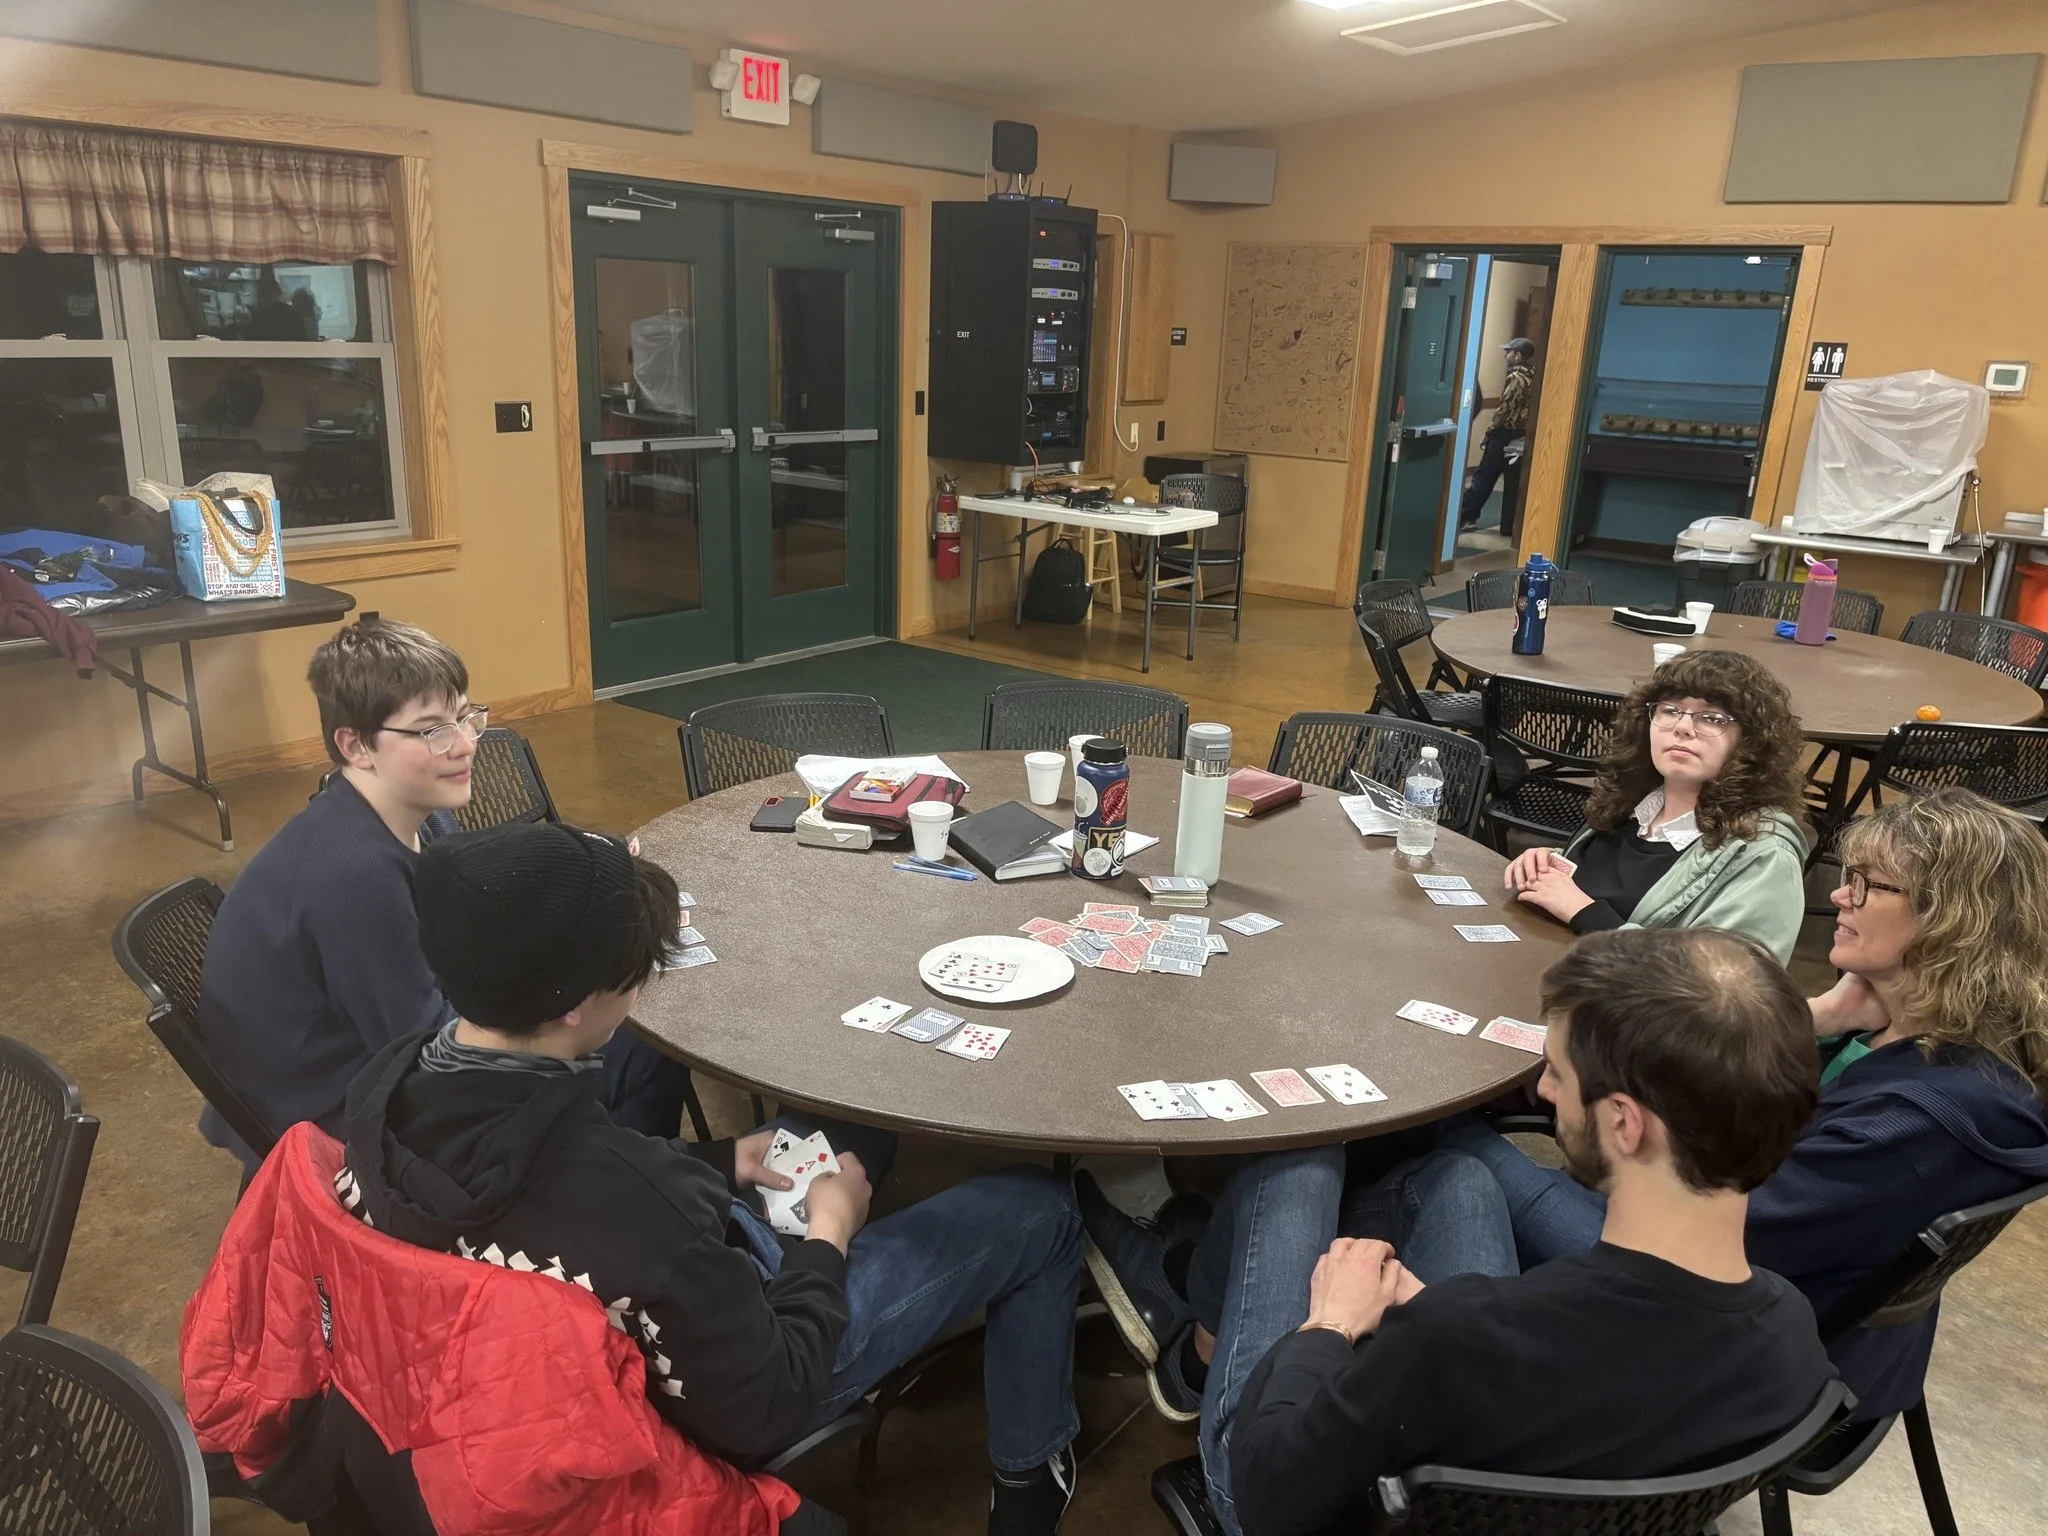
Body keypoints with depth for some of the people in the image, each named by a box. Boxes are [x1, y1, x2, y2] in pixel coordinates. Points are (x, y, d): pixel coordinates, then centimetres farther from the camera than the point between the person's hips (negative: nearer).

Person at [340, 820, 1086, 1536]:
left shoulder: (390, 1082, -19)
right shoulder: (628, 1201, -43)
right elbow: (763, 1411, -26)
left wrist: (716, 1162, 4)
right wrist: (829, 1237, -12)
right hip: (737, 1391, -7)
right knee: (1041, 1209, 7)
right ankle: (1030, 1474, 31)